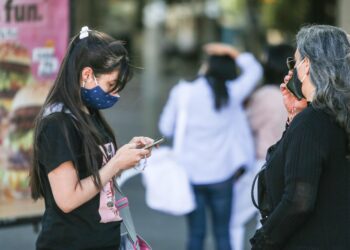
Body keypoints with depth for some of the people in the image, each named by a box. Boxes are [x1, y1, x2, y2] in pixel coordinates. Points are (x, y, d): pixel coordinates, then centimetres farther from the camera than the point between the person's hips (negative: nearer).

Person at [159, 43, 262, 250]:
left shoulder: (183, 92, -6)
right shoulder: (231, 93, -5)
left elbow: (166, 128, 2)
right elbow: (254, 69, 12)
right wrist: (232, 52, 11)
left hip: (190, 172, 0)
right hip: (221, 174, 0)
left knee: (196, 233, 8)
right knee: (223, 233, 9)